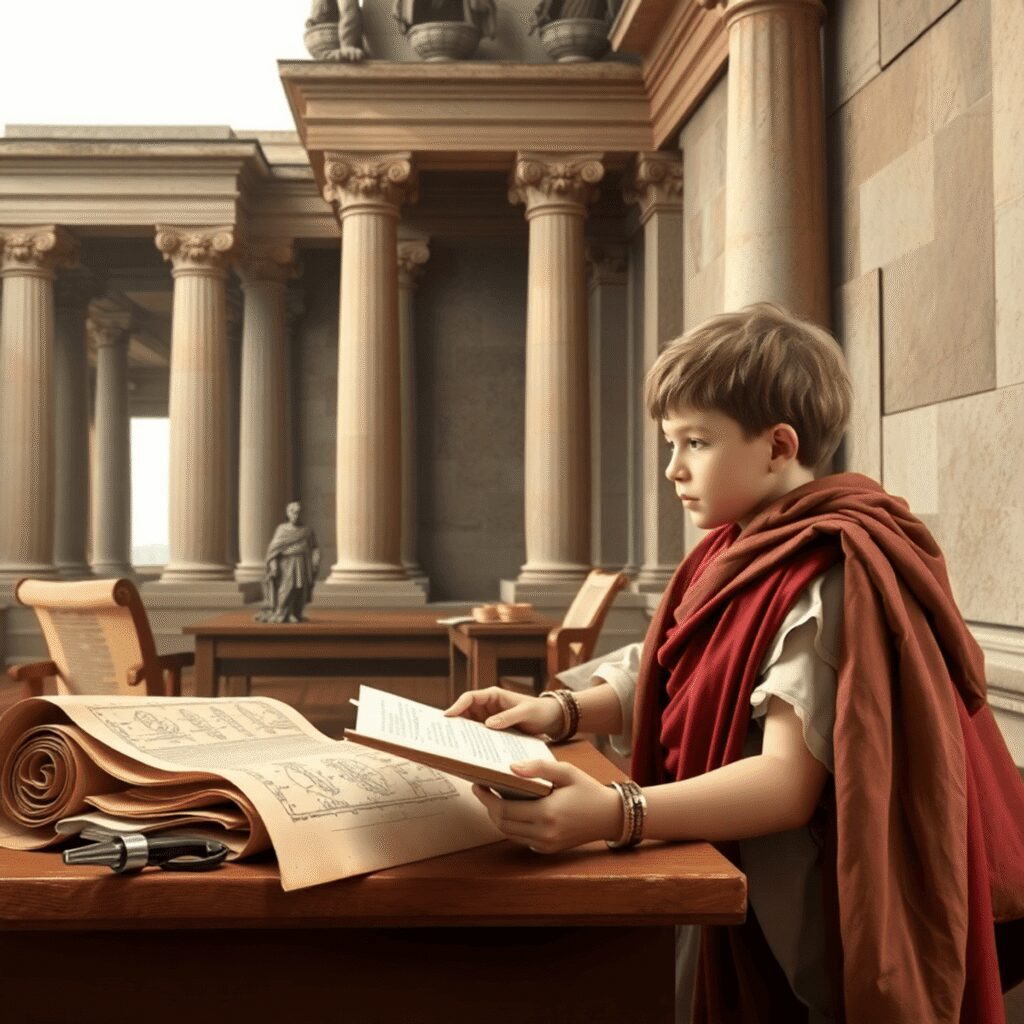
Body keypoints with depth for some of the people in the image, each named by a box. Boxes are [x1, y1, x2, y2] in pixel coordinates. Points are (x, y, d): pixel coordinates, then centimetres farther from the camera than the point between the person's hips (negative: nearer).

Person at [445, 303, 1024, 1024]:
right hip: (716, 885, 8)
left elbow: (789, 782, -27)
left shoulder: (830, 578, -19)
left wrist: (615, 814, -39)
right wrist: (561, 711, 0)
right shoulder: (739, 551, 10)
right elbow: (675, 681, 17)